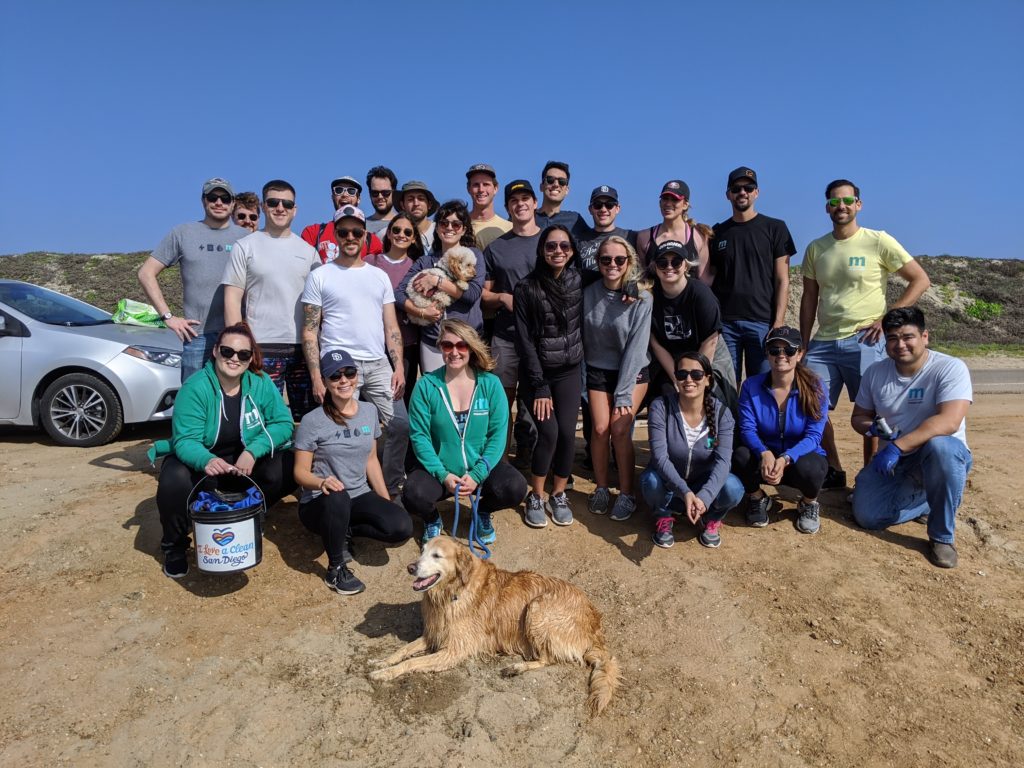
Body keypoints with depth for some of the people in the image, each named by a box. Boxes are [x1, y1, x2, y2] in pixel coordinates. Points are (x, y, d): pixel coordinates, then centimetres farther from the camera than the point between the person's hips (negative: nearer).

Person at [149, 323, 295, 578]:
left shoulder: (261, 383, -13)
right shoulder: (195, 387, -22)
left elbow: (283, 422, -13)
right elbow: (185, 440, -26)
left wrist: (253, 451, -30)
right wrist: (206, 460, -49)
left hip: (246, 461, 3)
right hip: (198, 460, -2)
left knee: (288, 467, -22)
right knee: (174, 480, -34)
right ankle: (174, 547, -2)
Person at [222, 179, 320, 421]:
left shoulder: (307, 250, 13)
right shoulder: (245, 246, 4)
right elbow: (232, 299, 0)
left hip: (303, 345, 3)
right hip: (262, 346, -3)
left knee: (309, 414, 7)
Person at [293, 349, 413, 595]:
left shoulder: (369, 411, 4)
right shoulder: (312, 421, -12)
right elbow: (300, 472, -9)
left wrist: (386, 502, 5)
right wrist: (322, 483, -32)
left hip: (359, 496, 4)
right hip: (319, 502, -4)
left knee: (402, 527, -22)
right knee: (337, 498, -40)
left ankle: (345, 530, 7)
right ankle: (336, 568, -14)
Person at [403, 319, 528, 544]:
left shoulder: (490, 384, -6)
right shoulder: (426, 385, -8)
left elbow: (498, 434, -7)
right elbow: (419, 435, -9)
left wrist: (477, 475, -17)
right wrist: (443, 475, -19)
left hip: (480, 468, 1)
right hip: (439, 470, -1)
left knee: (515, 488, -25)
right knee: (414, 496, -30)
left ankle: (483, 512, 12)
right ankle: (431, 519, 10)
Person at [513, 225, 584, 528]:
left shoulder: (579, 282, -1)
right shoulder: (527, 287, -10)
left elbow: (583, 326, 6)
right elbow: (525, 339, -11)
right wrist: (539, 386, -13)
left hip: (569, 371, 3)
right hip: (537, 372, -2)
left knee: (567, 433, -5)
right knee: (549, 433, -11)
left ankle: (559, 495, 16)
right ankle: (536, 496, 10)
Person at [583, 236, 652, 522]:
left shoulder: (642, 298, -15)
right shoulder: (588, 294, -7)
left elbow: (636, 346, -17)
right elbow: (582, 337, 0)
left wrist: (623, 394, -17)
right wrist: (581, 379, -2)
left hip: (632, 372, -2)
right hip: (598, 370, 2)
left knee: (620, 429, -12)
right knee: (600, 428, -7)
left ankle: (626, 494, 3)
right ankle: (601, 488, 13)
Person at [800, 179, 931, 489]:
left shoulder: (879, 241, -1)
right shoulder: (816, 249, 11)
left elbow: (920, 280, 0)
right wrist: (803, 345, 10)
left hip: (863, 341, -4)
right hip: (823, 342, 4)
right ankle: (834, 472, 16)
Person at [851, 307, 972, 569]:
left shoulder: (951, 368, -17)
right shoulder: (875, 373, -2)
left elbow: (948, 422, -31)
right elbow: (859, 417, 9)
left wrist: (897, 446, -37)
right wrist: (873, 428, -15)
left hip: (945, 457, -4)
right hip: (895, 461, 4)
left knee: (939, 445, -40)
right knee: (867, 516, -15)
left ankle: (942, 536, -19)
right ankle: (928, 501, 16)